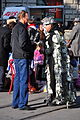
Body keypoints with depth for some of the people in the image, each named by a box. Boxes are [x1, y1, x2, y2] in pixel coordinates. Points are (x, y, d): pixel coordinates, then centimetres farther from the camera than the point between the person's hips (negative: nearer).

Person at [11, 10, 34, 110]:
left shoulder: (15, 28, 16)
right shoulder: (22, 28, -14)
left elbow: (12, 43, 21)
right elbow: (23, 44, -20)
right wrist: (31, 48, -5)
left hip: (16, 56, 10)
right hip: (23, 56, -10)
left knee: (17, 79, 13)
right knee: (24, 80, -6)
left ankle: (15, 103, 18)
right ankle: (22, 104, -5)